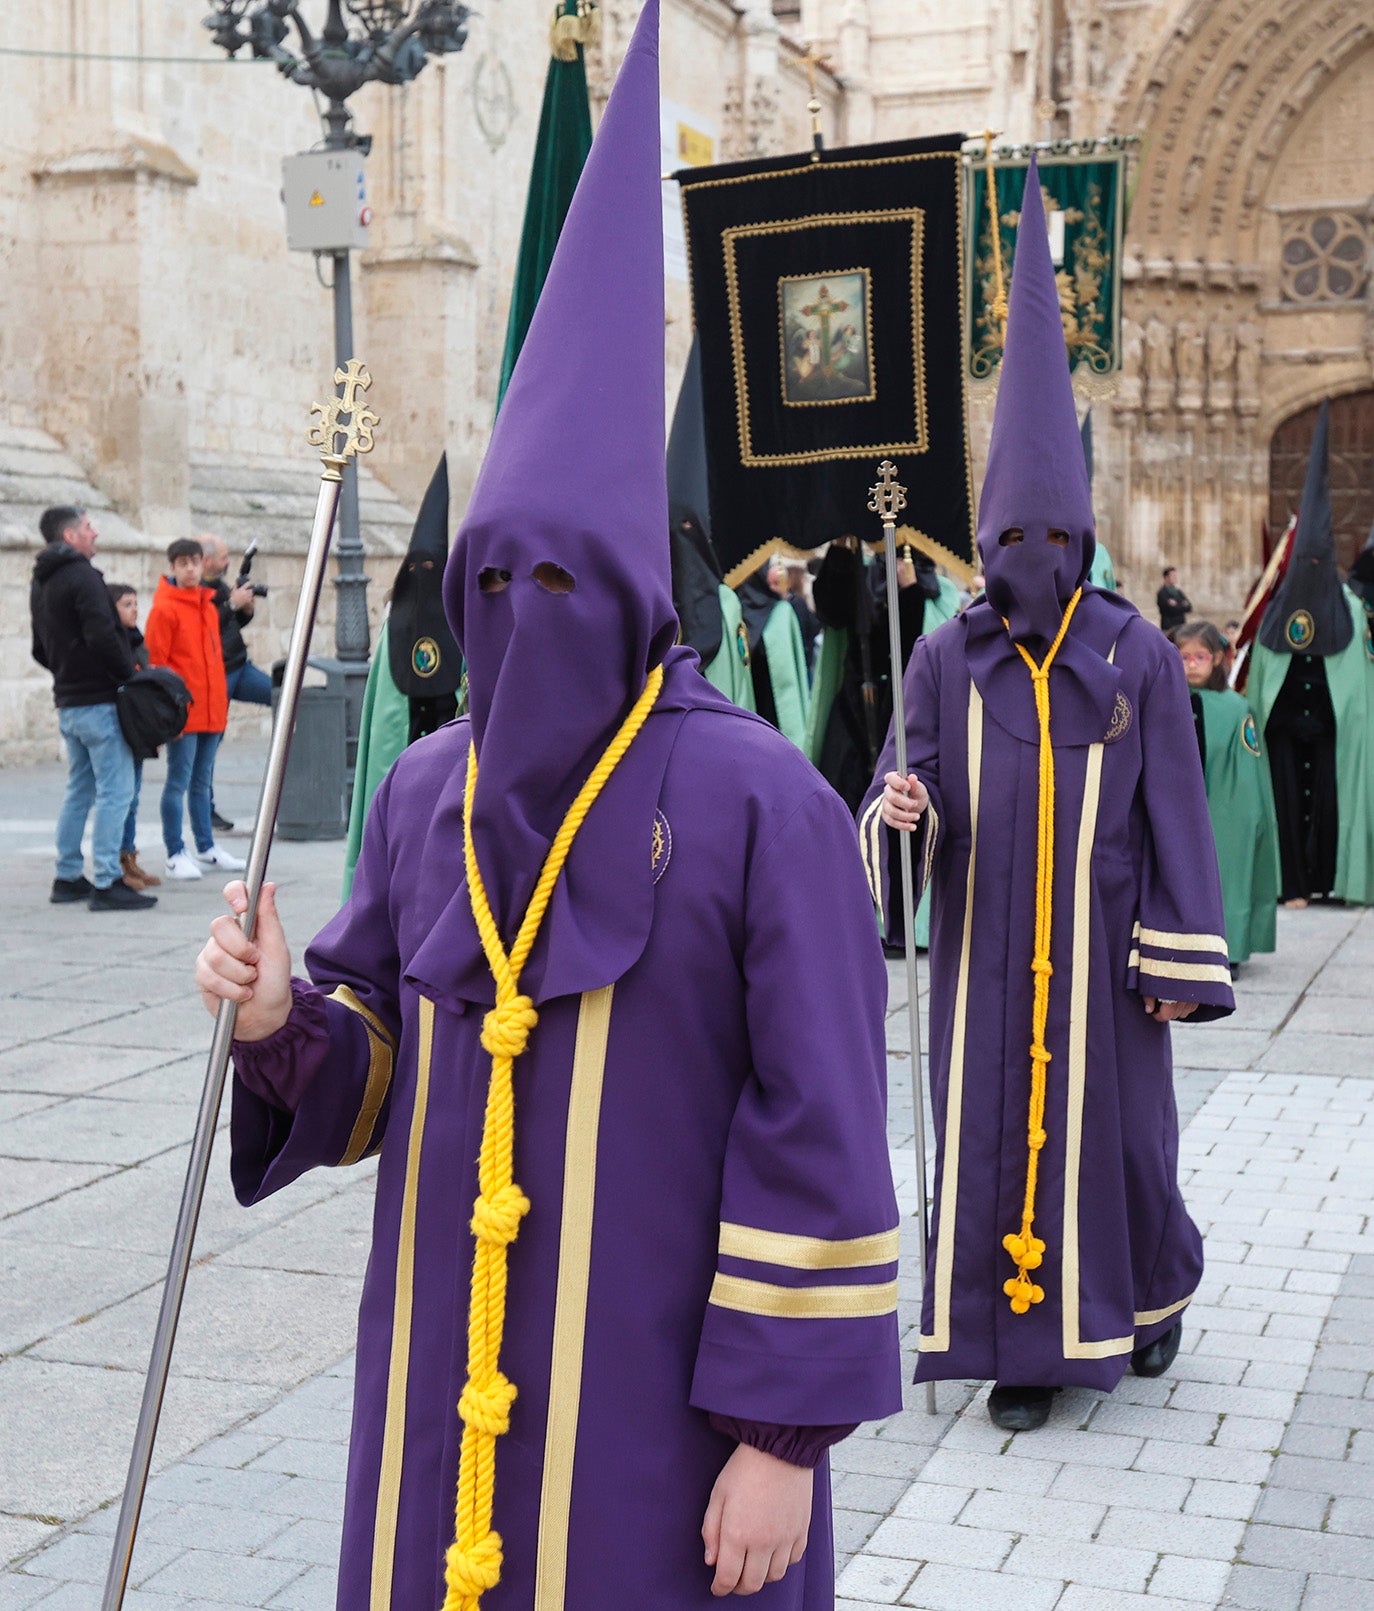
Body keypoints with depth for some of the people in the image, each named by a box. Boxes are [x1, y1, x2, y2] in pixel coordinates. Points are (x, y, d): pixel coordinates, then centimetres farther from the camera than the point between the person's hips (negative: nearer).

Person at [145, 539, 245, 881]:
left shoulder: (209, 607, 15)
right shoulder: (164, 609, -7)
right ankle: (175, 855, 2)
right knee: (179, 781, -3)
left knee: (202, 781, 15)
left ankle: (206, 847, 23)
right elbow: (155, 662, -10)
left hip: (212, 711, 7)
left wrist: (221, 702, 15)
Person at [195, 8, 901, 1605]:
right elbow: (376, 1048, 11)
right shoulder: (425, 789, 2)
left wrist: (785, 1429, -13)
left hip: (664, 1388, -5)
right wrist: (282, 1015, -11)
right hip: (449, 1368, 5)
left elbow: (819, 1127, -13)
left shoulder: (760, 801, -14)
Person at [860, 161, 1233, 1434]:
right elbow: (910, 785, 1)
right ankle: (1031, 1340, 17)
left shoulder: (1138, 659, -2)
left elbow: (1173, 812, 0)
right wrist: (898, 808, -25)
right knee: (992, 1131, 4)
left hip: (1096, 945, -1)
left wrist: (1179, 961, -3)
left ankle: (1158, 1286, 37)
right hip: (985, 945, 1)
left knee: (1114, 1130, 7)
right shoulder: (946, 660, 2)